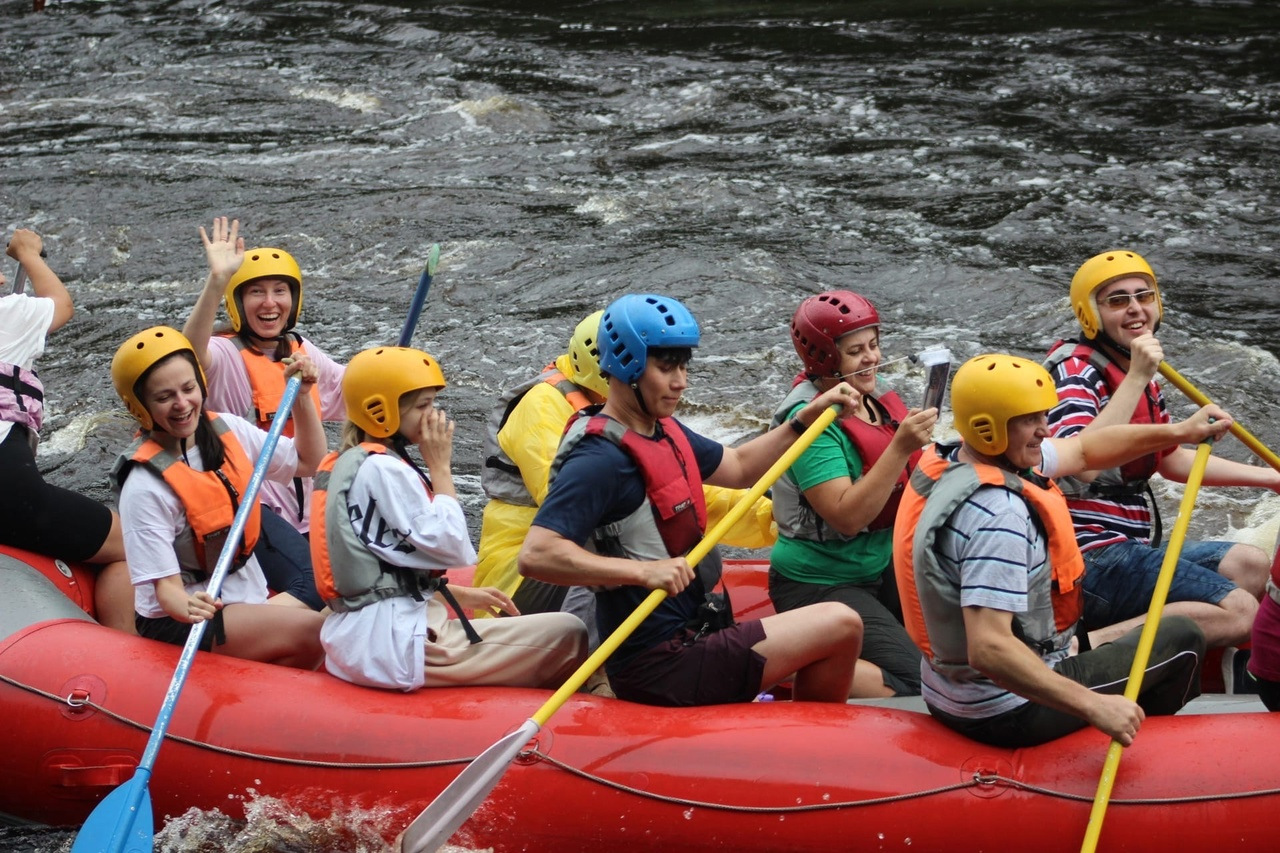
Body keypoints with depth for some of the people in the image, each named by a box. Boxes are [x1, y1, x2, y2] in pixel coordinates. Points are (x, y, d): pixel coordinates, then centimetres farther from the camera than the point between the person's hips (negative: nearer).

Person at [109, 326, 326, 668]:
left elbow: (308, 461, 12)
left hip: (246, 596, 7)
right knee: (312, 632, -26)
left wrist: (302, 395, -1)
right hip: (177, 624, -7)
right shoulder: (146, 485, -18)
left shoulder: (227, 430, 0)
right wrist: (189, 607, -41)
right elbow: (166, 588, -19)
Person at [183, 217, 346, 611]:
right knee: (313, 584, -28)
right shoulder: (226, 355, -8)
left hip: (307, 507, 7)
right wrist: (217, 280, -46)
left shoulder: (303, 353, 14)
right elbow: (190, 353, -32)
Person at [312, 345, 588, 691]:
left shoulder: (344, 463, 15)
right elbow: (453, 548, -15)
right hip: (390, 643, -10)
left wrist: (460, 595, 15)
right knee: (569, 634, -13)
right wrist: (441, 467, -5)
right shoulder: (382, 469, -14)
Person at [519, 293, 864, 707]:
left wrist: (807, 417, 15)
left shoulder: (664, 430, 9)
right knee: (841, 626, -12)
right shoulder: (600, 458, -20)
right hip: (660, 669, -10)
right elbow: (535, 556, -29)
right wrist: (644, 571, -34)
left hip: (691, 636, 10)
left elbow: (738, 468, 26)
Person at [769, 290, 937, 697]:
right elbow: (847, 517, -27)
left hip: (883, 570, 9)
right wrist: (900, 448, -31)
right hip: (817, 584, -9)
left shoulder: (879, 404, 7)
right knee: (912, 682, -22)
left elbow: (903, 491, 16)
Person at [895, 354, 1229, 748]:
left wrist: (1178, 431, 11)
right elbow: (988, 650, -37)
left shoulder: (950, 457, 1)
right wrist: (1094, 706, -34)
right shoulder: (999, 515, -29)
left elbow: (1083, 450, 15)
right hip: (1008, 716, -10)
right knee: (1181, 640, 6)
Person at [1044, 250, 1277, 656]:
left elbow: (1172, 459, 31)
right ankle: (1093, 645, -27)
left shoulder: (1142, 378, 16)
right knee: (1239, 610, -18)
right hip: (1090, 557, -10)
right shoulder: (1075, 370, -13)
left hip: (1131, 546, 10)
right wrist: (1135, 378, -28)